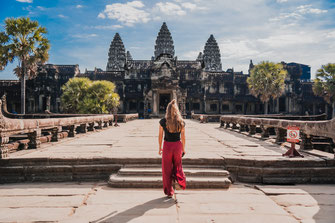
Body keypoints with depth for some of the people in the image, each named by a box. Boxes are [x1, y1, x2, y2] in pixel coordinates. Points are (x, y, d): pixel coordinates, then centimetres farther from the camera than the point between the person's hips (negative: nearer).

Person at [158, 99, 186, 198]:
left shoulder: (163, 121, -9)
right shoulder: (181, 122, -5)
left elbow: (160, 136, -3)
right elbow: (183, 137, 1)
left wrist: (160, 148, 10)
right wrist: (183, 149, 14)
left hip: (167, 146, -1)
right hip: (178, 145, 2)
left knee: (167, 169, 11)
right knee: (177, 166, 24)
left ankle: (169, 191, 17)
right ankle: (178, 180, -3)